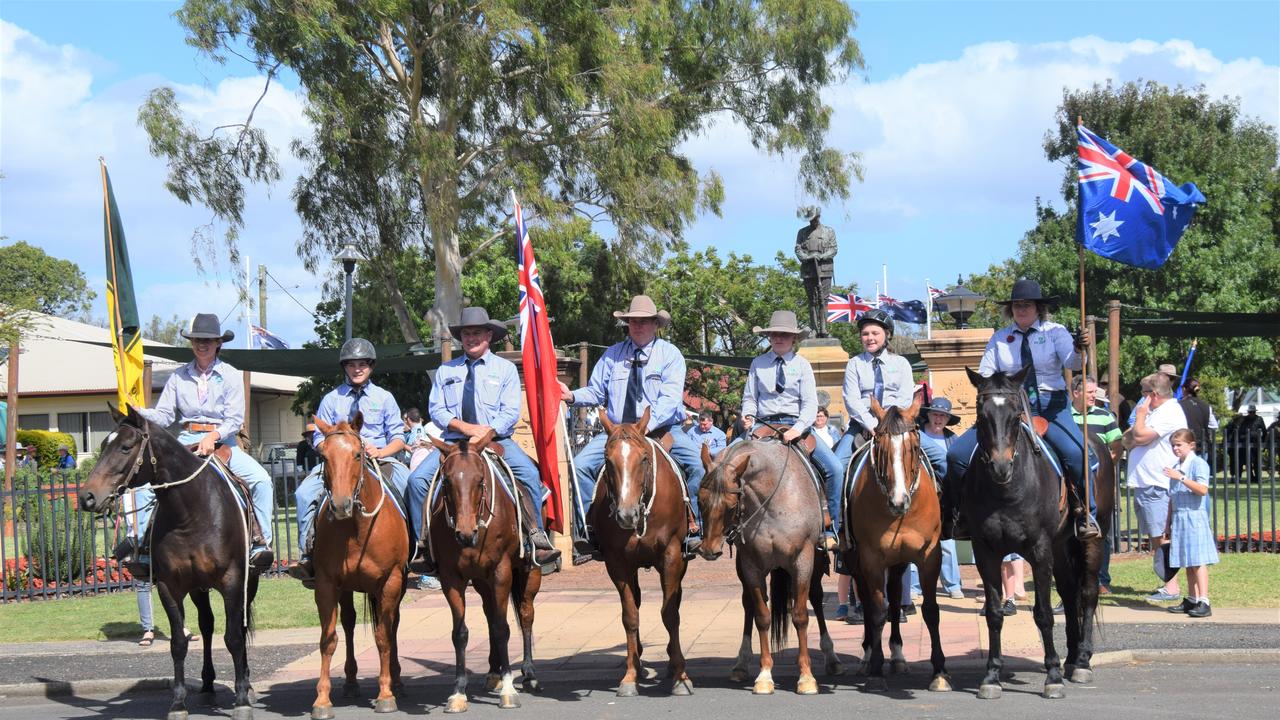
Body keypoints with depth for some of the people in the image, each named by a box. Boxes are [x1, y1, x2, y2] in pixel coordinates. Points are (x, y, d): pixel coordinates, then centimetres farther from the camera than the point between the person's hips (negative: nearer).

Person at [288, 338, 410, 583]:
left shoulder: (384, 398, 13)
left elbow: (398, 437, 9)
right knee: (304, 493, -26)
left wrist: (381, 452, -12)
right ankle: (308, 554, -23)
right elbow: (319, 439, 10)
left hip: (380, 459, -1)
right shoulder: (331, 399, 12)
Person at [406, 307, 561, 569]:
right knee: (418, 478, -22)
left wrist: (486, 433, -17)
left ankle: (538, 540, -26)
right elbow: (436, 409, 6)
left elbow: (510, 412, -1)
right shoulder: (445, 371, 16)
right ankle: (423, 545, -16)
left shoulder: (505, 369, 9)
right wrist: (465, 427, -11)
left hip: (496, 440, -2)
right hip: (454, 440, 2)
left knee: (530, 474, -29)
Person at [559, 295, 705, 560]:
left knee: (699, 462, -26)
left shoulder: (670, 354, -1)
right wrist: (573, 396, -12)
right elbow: (595, 392, 10)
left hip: (661, 430, -2)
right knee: (581, 464, -18)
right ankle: (589, 533, -9)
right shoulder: (613, 354, 10)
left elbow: (670, 399, -13)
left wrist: (647, 425, -27)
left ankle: (694, 529, -16)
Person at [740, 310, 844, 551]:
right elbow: (749, 397, 11)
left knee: (834, 469, -19)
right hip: (764, 425, 1)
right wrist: (748, 416, -12)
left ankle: (830, 530, -11)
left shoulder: (802, 365, 3)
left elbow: (810, 404, -4)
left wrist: (797, 429, -21)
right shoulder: (758, 364, 7)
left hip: (795, 425, -1)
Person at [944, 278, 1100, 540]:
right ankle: (955, 515, 5)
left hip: (1049, 406, -2)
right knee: (957, 454, -11)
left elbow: (1072, 363, -11)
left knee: (1077, 454, -30)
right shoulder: (1000, 338, 11)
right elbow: (984, 375, 9)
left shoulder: (1055, 332, 4)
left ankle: (1086, 516, -15)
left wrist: (1078, 350, -33)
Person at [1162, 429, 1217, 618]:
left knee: (1198, 561, -11)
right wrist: (1168, 523, 21)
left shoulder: (1198, 464, -6)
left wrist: (1181, 477, -26)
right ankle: (1191, 600, 16)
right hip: (1179, 519, 8)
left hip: (1195, 518, -8)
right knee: (1188, 562, 10)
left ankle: (1203, 602, -14)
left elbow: (1202, 489, -21)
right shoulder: (1176, 468, 18)